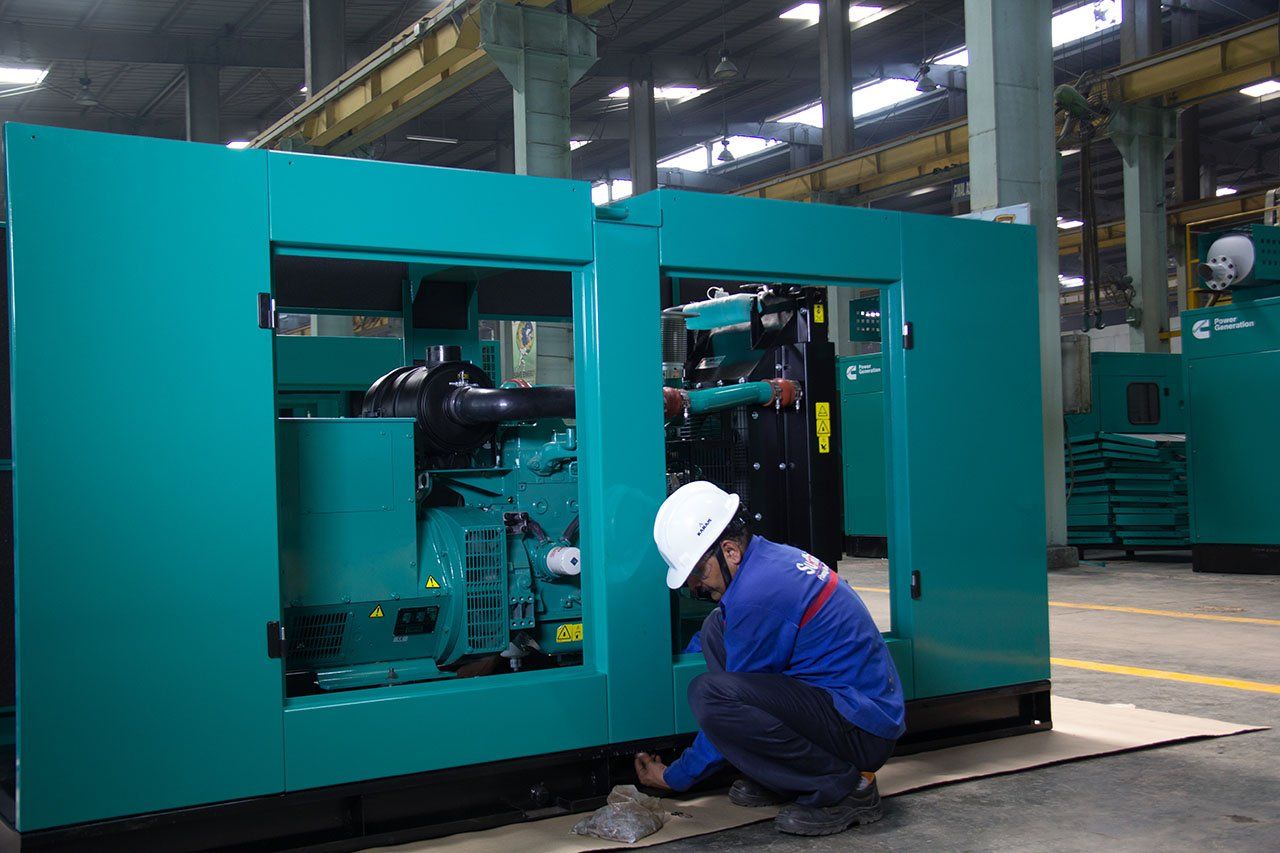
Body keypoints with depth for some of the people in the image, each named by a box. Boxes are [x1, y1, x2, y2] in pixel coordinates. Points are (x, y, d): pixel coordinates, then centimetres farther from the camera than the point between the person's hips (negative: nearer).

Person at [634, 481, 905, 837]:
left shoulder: (758, 593, -21)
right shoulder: (772, 555, 7)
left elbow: (721, 702, -13)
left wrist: (675, 777, -1)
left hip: (865, 732, -10)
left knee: (708, 692, -27)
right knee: (716, 628, 11)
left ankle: (843, 787, -11)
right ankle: (778, 778, 10)